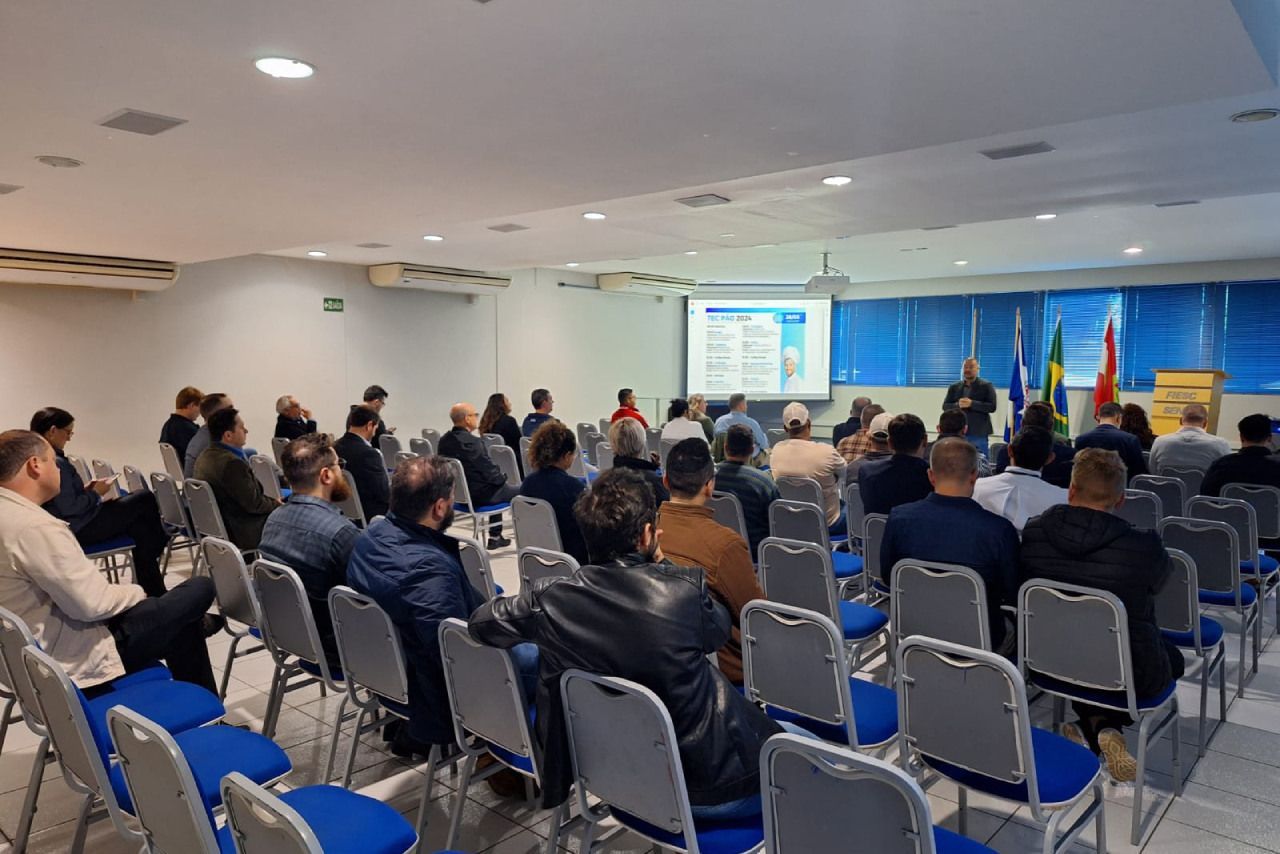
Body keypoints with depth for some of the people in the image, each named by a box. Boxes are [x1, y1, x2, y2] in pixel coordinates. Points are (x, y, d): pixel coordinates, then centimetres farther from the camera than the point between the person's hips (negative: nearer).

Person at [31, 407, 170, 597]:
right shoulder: (54, 463, -26)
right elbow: (70, 508, -26)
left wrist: (85, 489, 8)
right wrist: (96, 493, -11)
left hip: (69, 528, 10)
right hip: (79, 530, -10)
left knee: (140, 526, 11)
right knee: (145, 500, -1)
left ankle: (154, 592, 16)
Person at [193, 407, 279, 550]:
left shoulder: (206, 456, 5)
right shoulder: (232, 463, -26)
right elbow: (254, 504, -20)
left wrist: (271, 501, 7)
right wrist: (277, 504, -3)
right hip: (239, 533, -10)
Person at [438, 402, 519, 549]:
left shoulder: (444, 440, 0)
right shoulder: (471, 442, -26)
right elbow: (490, 471, -20)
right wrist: (502, 477, 1)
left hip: (457, 492, 9)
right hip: (478, 495, -9)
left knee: (499, 487, 32)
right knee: (521, 492, 8)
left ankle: (495, 537, 35)